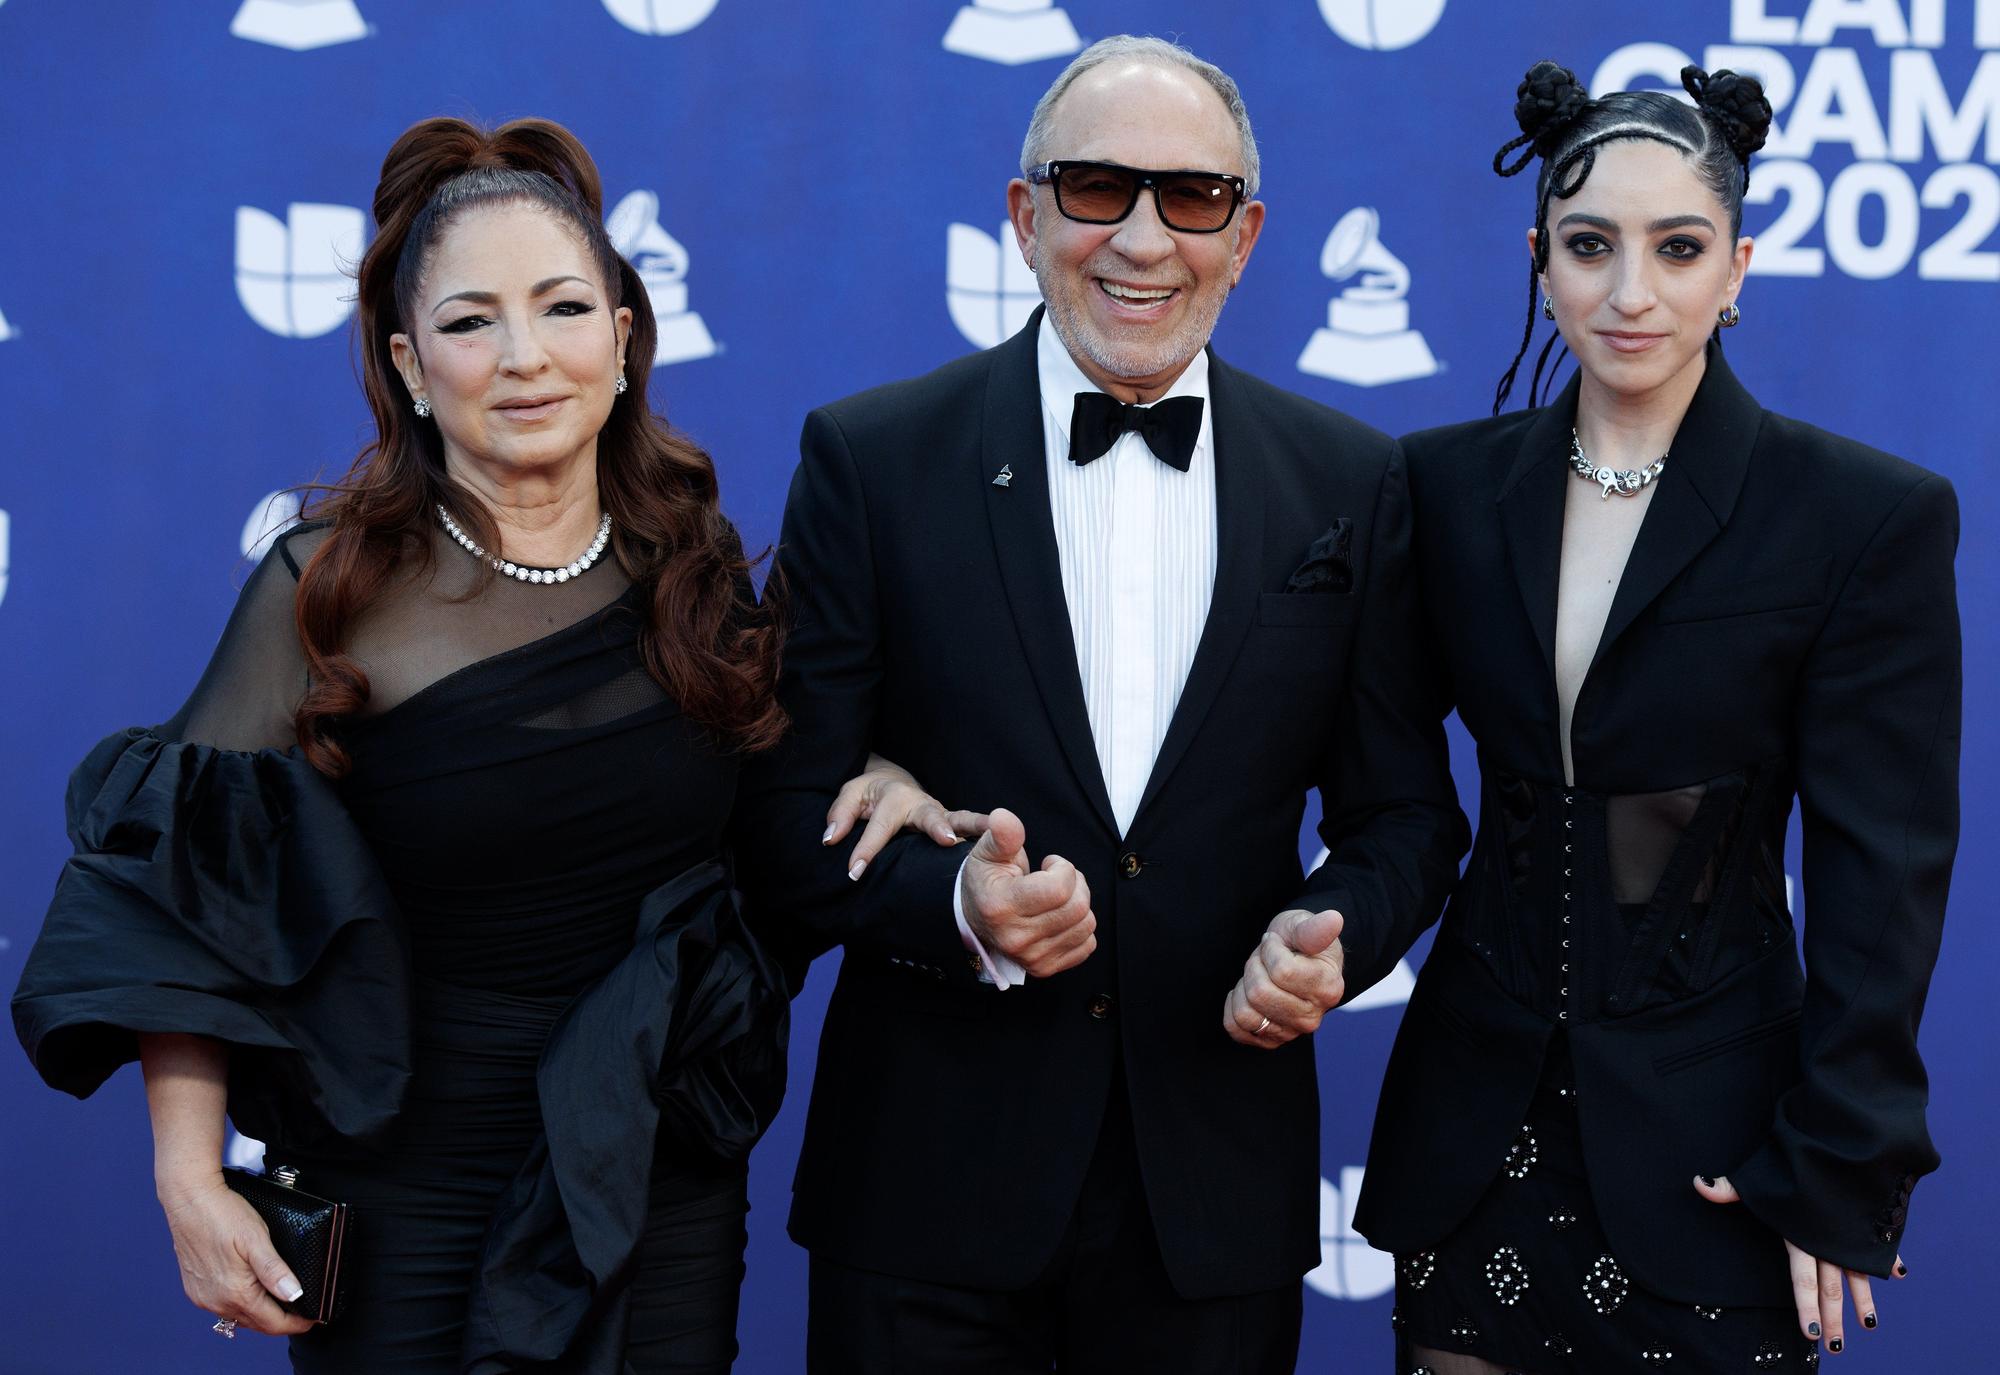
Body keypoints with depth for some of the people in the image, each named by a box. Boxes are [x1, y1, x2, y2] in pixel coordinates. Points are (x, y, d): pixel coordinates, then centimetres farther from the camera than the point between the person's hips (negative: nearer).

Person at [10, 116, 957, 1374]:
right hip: (401, 1208, -3)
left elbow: (762, 840, 15)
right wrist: (192, 1179, -17)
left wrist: (863, 782, -6)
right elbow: (183, 895, -9)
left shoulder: (701, 577, 1)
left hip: (663, 1202, 3)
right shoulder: (326, 595, -9)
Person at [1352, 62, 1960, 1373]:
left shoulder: (1873, 516, -7)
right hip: (1479, 1111, 3)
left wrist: (1836, 1172, -8)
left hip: (1706, 1141, -3)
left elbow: (1881, 882, -7)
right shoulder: (1453, 484, 3)